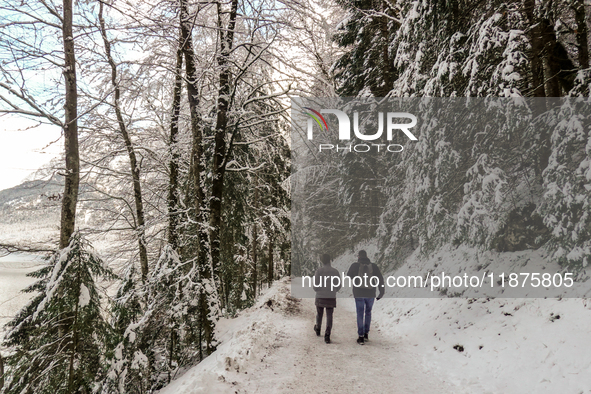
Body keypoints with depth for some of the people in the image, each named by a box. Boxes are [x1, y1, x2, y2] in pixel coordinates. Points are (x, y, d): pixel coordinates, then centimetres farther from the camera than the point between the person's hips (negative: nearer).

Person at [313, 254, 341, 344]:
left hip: (320, 297, 0)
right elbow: (339, 286, 5)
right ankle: (327, 335, -8)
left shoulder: (319, 271, -6)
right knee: (329, 316, 2)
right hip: (332, 297, 0)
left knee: (319, 314, 19)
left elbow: (315, 284, -9)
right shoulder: (335, 271, 0)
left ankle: (318, 330, 40)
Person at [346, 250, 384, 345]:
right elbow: (380, 279, -2)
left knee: (360, 314, 5)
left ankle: (361, 336, 1)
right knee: (368, 312, 19)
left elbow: (348, 277, 5)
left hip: (359, 294, -2)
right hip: (370, 294, 2)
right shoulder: (373, 266, 1)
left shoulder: (355, 265, -4)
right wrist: (381, 292, 1)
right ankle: (366, 334, 21)